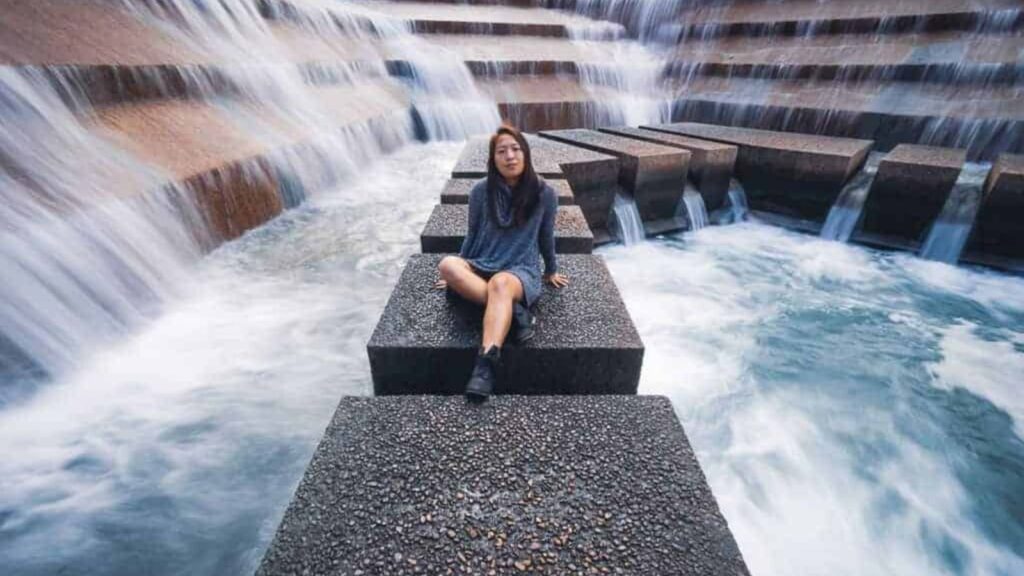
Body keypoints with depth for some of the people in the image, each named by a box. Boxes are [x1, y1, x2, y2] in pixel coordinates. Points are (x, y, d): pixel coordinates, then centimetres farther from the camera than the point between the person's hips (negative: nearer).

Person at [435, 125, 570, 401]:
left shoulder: (544, 194, -2)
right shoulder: (481, 191, 1)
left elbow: (546, 237, 13)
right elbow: (472, 235, 13)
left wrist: (551, 271, 24)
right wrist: (459, 272, 17)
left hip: (522, 271, -2)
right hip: (480, 267, 3)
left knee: (501, 283, -40)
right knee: (447, 264, -31)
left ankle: (485, 364, -54)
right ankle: (515, 311, -31)